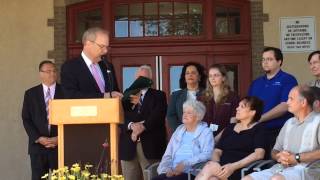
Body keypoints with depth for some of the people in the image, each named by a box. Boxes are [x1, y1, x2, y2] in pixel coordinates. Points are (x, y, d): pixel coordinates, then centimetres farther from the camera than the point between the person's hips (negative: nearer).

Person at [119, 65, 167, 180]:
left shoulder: (158, 95, 11)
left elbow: (158, 116, -5)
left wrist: (143, 126, -17)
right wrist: (131, 125, -15)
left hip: (151, 146, -2)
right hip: (128, 146, 2)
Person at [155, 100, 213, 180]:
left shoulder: (206, 132, 5)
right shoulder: (179, 130, 21)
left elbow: (207, 154, -11)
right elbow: (168, 154, 18)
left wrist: (185, 163, -19)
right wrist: (167, 169, -2)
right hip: (173, 172, 5)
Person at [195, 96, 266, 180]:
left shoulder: (258, 128, 8)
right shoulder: (230, 128, 25)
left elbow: (259, 154, -8)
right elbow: (217, 151, 18)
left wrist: (233, 166, -19)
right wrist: (216, 164, -7)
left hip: (240, 171, -4)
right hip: (222, 168, 4)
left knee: (209, 167, -32)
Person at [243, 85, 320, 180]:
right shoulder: (289, 123, 24)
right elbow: (274, 151, 25)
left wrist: (296, 158, -13)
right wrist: (280, 157, 0)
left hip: (305, 169, -7)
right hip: (281, 168, 7)